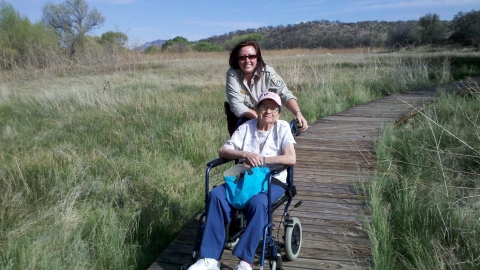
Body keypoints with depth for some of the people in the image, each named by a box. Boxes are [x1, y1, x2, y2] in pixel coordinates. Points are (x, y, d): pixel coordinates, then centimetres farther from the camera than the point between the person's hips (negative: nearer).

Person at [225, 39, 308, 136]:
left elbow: (284, 94, -25)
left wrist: (298, 113, -42)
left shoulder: (267, 72, -17)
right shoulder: (232, 74, -21)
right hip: (241, 118, -1)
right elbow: (236, 106, -25)